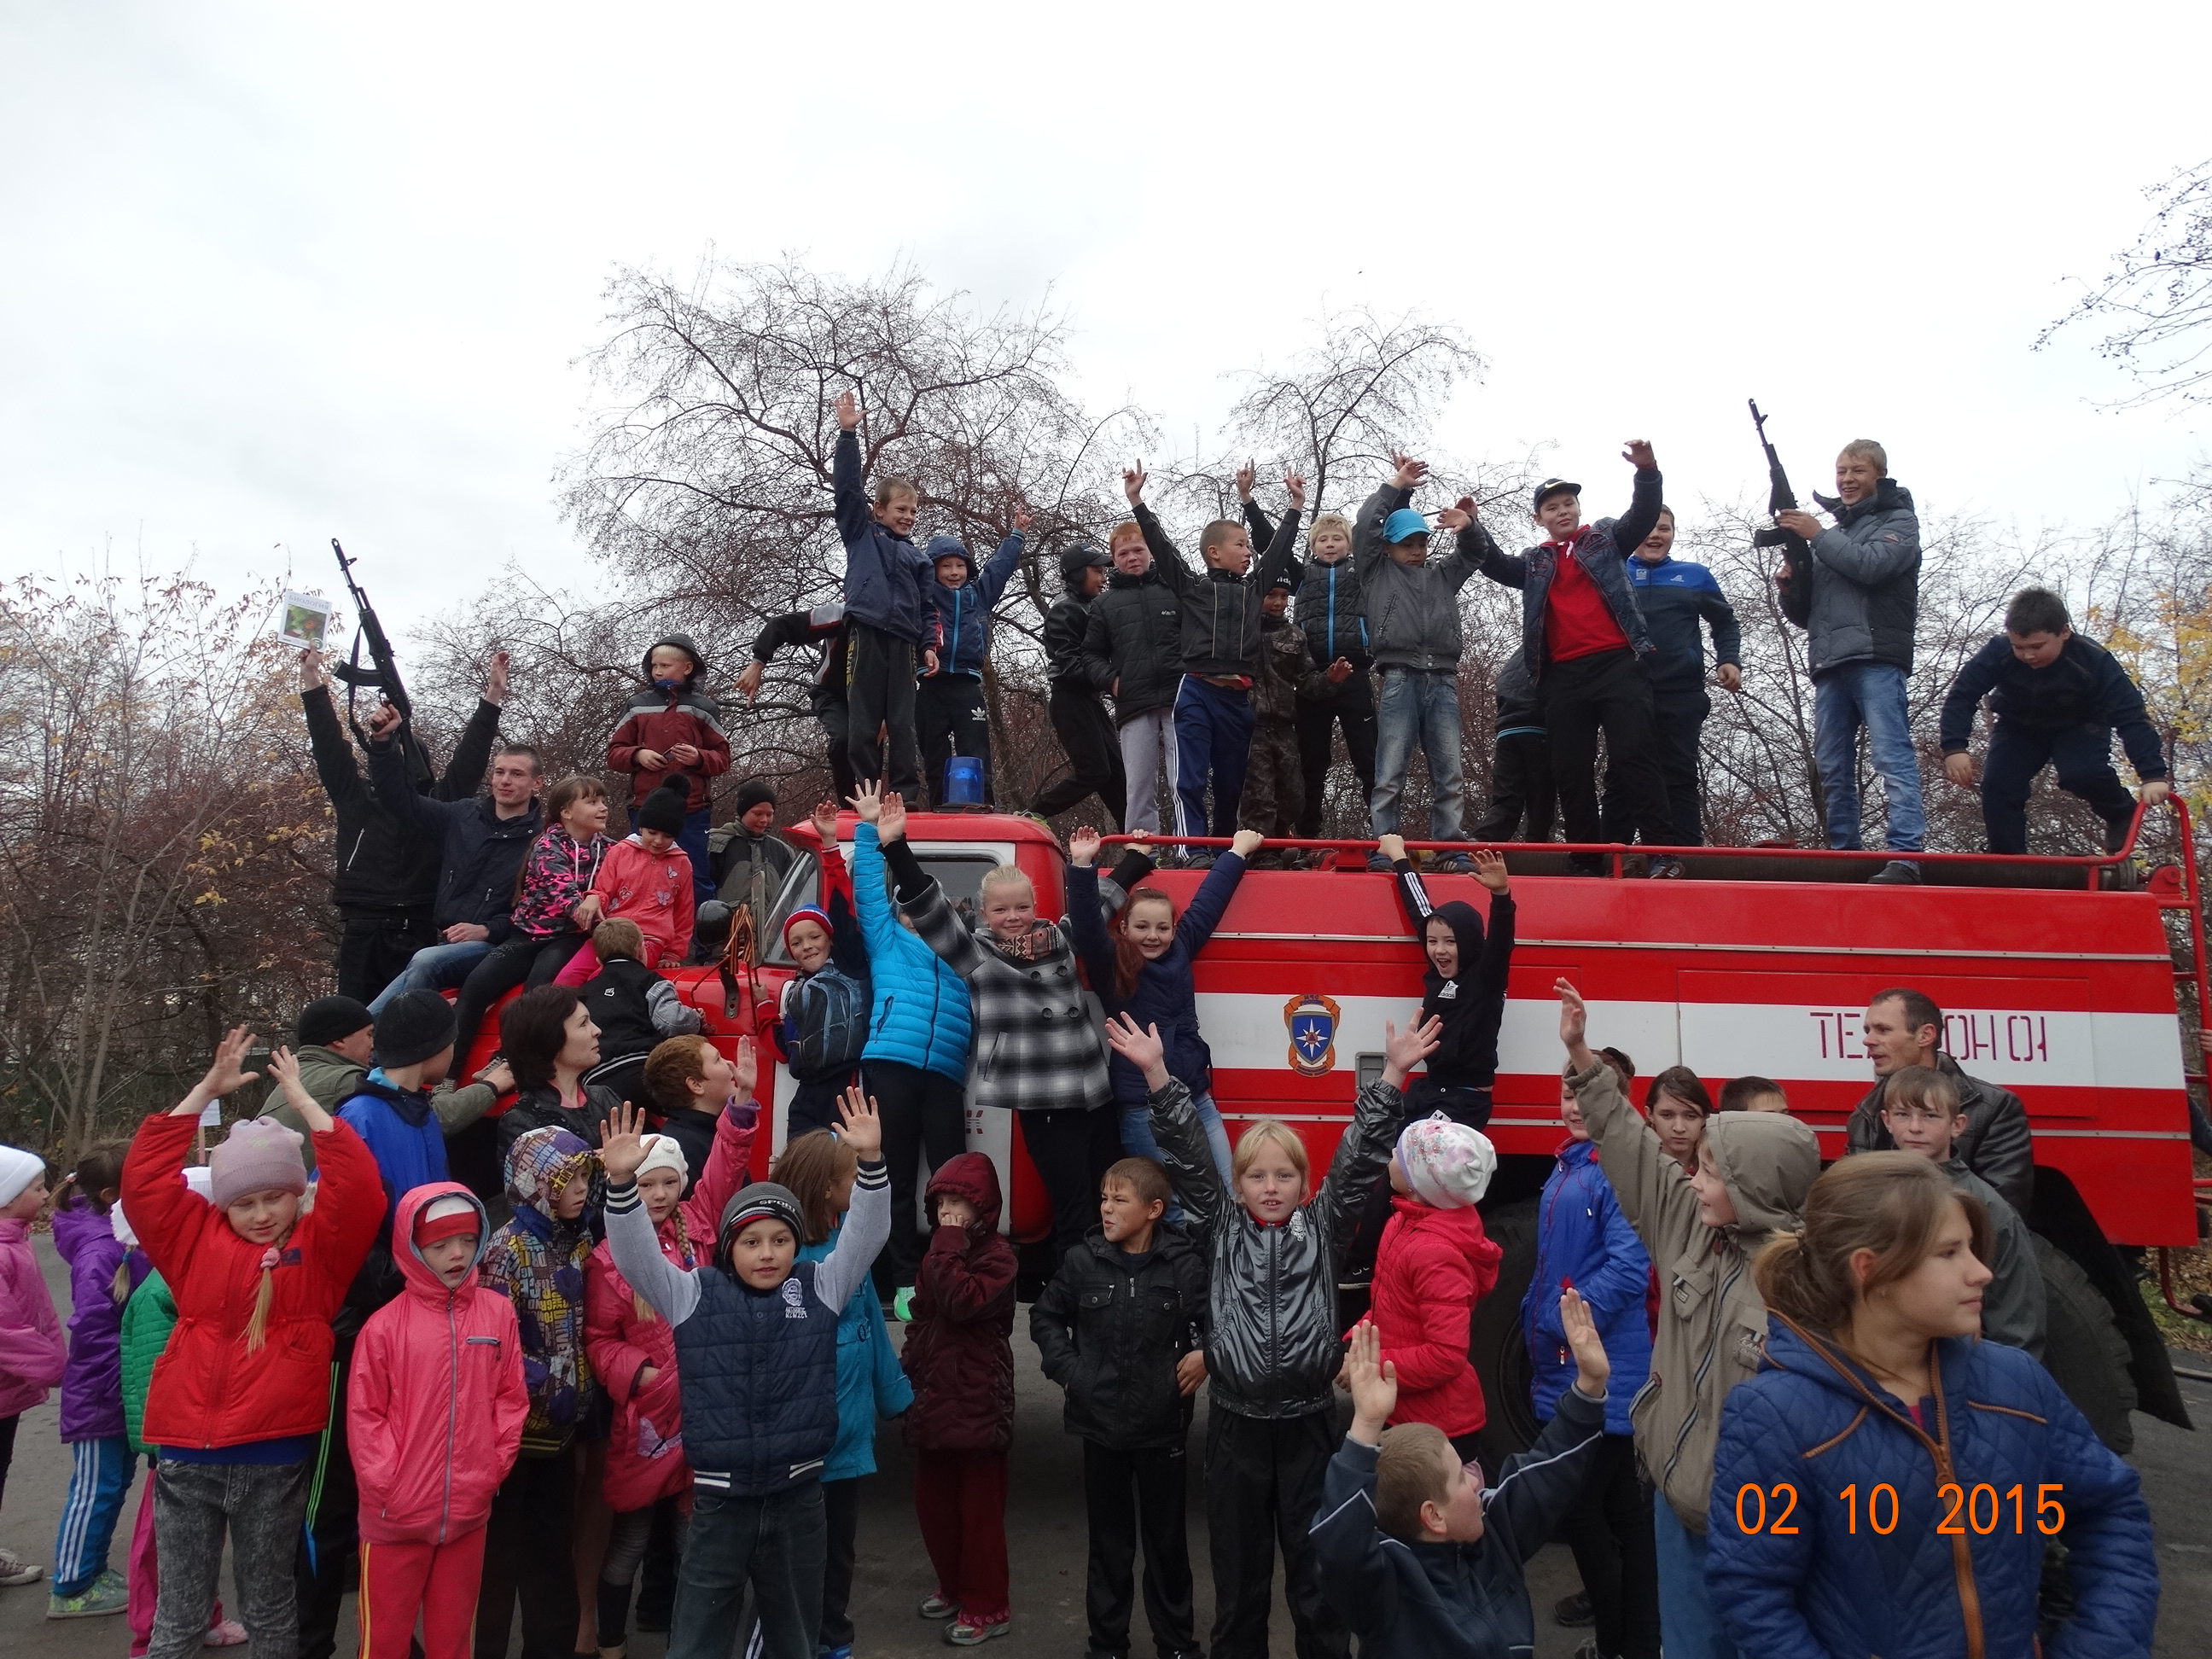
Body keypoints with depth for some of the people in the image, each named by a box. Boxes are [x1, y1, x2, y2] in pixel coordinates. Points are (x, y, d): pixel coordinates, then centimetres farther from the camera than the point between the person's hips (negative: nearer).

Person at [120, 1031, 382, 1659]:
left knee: (267, 1607, 14)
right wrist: (205, 1092, -3)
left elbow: (358, 1186, -15)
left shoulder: (319, 1245, 0)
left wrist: (302, 1100, -11)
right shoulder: (200, 1237, 7)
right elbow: (143, 1177, 2)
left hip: (275, 1458, -2)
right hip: (186, 1454, 2)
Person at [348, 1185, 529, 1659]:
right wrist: (384, 1486, -10)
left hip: (469, 1512, 2)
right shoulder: (386, 1324, -8)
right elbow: (363, 1414, -5)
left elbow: (511, 1397, 3)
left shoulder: (498, 1312, 0)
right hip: (395, 1516, -2)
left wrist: (493, 1469, -4)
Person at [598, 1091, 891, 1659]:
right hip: (720, 1496, -1)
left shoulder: (820, 1287, 2)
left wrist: (871, 1160, -23)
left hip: (798, 1492, 1)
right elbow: (636, 1253, -10)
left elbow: (865, 1234, -7)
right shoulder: (694, 1293, -1)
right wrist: (621, 1182, -27)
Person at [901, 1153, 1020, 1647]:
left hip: (978, 1400, -8)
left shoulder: (997, 1255, -11)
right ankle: (953, 1586, 33)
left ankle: (987, 1607, 13)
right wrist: (906, 1376, 13)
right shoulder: (938, 1253, 13)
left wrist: (948, 1247, -20)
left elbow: (964, 1302, -27)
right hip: (935, 1396, 8)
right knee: (932, 1501, 15)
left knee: (979, 1506, 1)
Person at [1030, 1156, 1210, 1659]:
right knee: (1108, 1540, 14)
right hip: (1101, 1424, 2)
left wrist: (1206, 1355, -19)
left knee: (1166, 1539, 13)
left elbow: (1218, 1317, -3)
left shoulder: (1184, 1264, -11)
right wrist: (1067, 1368, -1)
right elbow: (1045, 1317, 9)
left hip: (1162, 1426, -1)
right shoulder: (1082, 1261, -4)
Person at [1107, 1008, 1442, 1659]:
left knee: (1315, 1570, 10)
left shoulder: (1323, 1228, 1)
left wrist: (1393, 1074, -16)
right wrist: (1156, 1074, -15)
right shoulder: (1222, 1230, 2)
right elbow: (1187, 1154, -6)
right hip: (1236, 1423, 1)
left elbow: (1362, 1154, -7)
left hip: (1308, 1422, 0)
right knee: (1239, 1571, 12)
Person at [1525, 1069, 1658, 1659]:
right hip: (1563, 1367, 9)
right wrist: (1536, 1328, 13)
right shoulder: (1564, 1170, 12)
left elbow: (1628, 1265, -24)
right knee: (1619, 1506, 17)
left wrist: (1567, 1321, -19)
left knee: (1579, 1506, -2)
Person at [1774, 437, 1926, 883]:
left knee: (1893, 757, -13)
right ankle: (1844, 853, 8)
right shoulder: (1834, 533, 26)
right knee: (1832, 767, 4)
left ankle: (1905, 856, -19)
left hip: (1877, 659, -6)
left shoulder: (1899, 521, 10)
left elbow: (1872, 564, -13)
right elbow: (1805, 613, 24)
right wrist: (1789, 587, 3)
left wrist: (1816, 535, -5)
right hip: (1829, 665, 7)